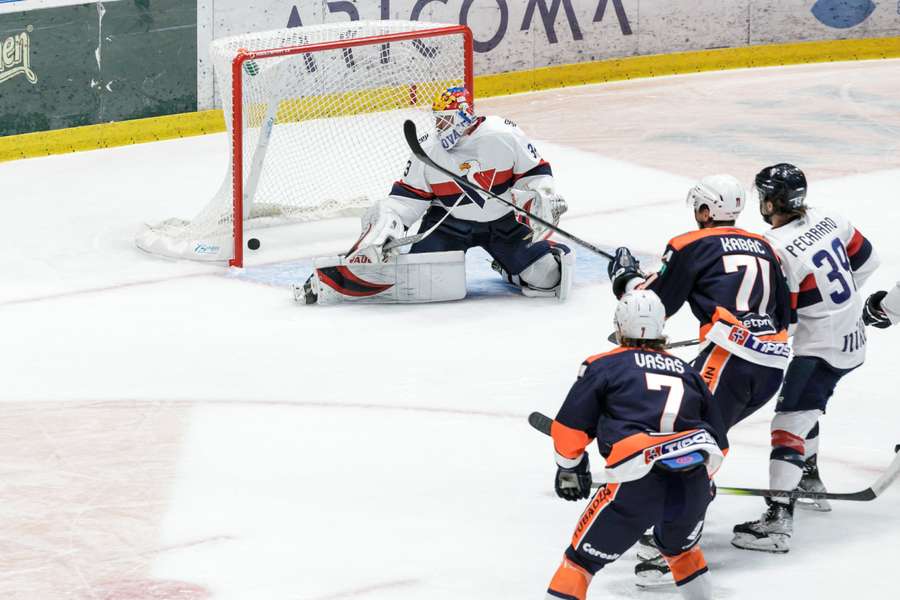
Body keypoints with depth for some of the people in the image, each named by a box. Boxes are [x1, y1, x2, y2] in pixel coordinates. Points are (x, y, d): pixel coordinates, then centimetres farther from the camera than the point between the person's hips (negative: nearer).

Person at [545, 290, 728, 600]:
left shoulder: (603, 366, 14)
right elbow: (718, 444, 27)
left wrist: (569, 468, 26)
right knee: (681, 547, 34)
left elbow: (569, 429, 8)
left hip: (636, 486, -4)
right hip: (693, 486, 4)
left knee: (581, 559, 7)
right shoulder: (687, 372, 26)